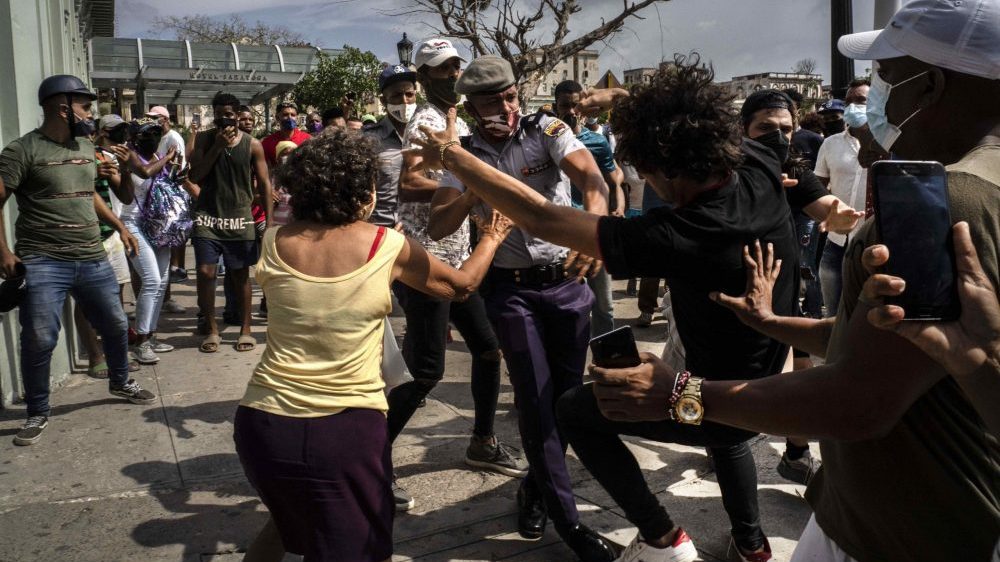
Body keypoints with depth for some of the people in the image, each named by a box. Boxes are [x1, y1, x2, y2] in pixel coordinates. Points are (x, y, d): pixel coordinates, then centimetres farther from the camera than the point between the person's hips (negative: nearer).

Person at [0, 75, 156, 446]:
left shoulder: (85, 147, 12)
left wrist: (119, 226, 22)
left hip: (93, 259, 6)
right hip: (42, 262, -6)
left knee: (116, 325, 15)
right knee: (39, 341, -3)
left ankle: (120, 382, 40)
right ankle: (37, 413, 15)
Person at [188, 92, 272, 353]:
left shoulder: (252, 144, 0)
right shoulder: (204, 139, 2)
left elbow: (264, 183, 2)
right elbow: (195, 176, -7)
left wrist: (269, 221, -4)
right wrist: (217, 146, -14)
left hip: (240, 217, 0)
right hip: (208, 216, 0)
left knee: (241, 274, 7)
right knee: (205, 272, -4)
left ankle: (245, 330, 18)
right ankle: (211, 329, 11)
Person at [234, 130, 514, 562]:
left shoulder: (275, 242, 1)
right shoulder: (388, 246, -5)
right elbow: (462, 285, 11)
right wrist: (491, 239, 29)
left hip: (264, 423, 4)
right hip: (346, 429, -3)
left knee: (288, 525, 31)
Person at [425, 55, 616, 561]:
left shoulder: (547, 130, -5)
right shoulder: (465, 157, 1)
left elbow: (592, 179, -22)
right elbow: (440, 225, -9)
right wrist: (475, 184, -23)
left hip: (569, 279, 1)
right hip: (511, 288, 0)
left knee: (567, 392, 9)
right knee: (536, 397, -4)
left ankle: (537, 487, 34)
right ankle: (567, 519, 8)